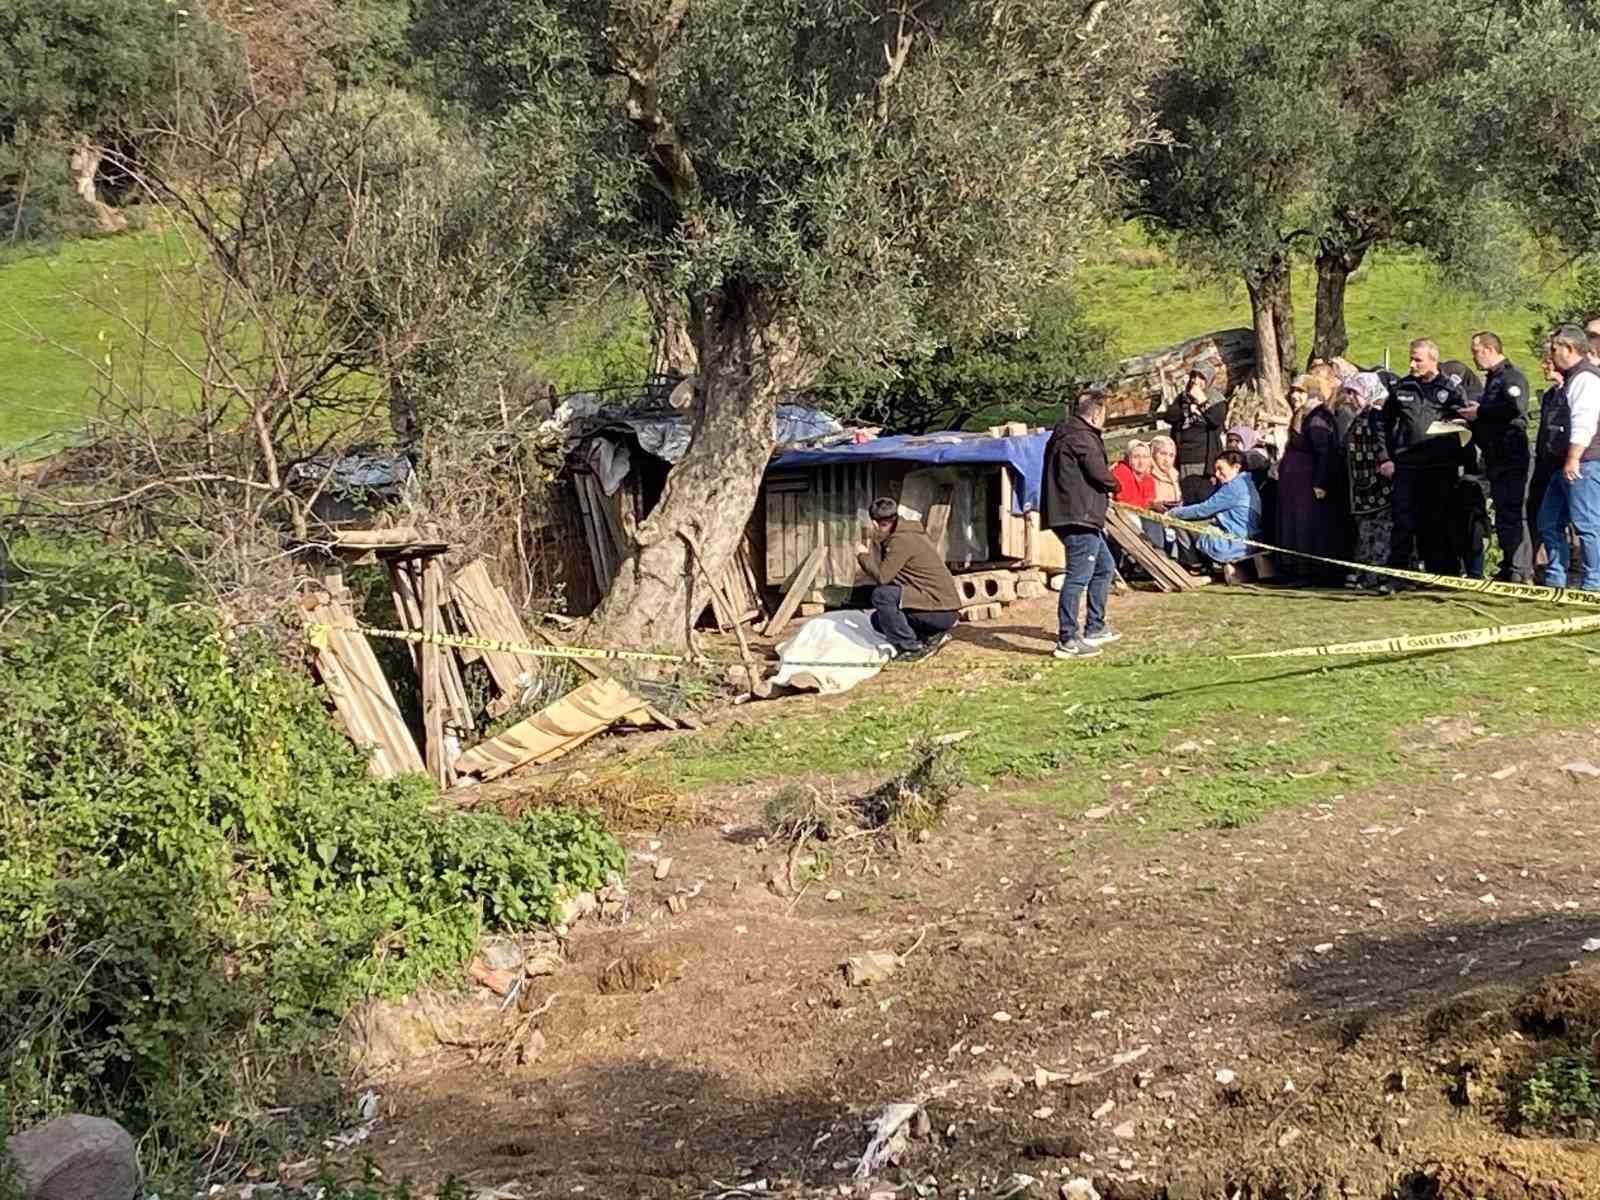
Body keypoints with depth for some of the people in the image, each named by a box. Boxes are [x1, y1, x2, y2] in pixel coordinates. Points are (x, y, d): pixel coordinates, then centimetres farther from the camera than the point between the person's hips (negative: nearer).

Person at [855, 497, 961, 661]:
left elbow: (881, 577, -22)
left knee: (881, 595, -23)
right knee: (878, 620, 19)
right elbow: (882, 575, 6)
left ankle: (911, 648, -12)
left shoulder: (902, 540, -16)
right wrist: (872, 543, -2)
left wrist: (863, 555, -6)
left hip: (942, 610, -10)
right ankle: (930, 637, 13)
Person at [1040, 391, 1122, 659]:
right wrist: (1113, 485, 2)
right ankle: (1067, 641, -9)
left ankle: (1095, 628, 29)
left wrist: (1105, 486, 8)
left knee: (1104, 566, 22)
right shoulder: (1082, 438, -14)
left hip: (1081, 517, 11)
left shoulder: (1064, 435, 18)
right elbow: (1100, 474, -19)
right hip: (1078, 516, -11)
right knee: (1079, 576, -10)